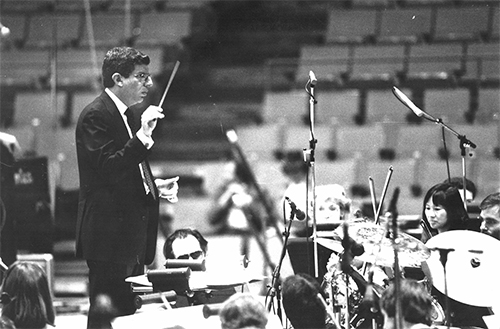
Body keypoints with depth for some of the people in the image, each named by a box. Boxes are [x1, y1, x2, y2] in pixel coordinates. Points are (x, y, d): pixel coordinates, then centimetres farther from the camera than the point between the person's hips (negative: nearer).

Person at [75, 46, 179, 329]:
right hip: (109, 235, -10)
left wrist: (155, 186, 11)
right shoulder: (96, 116, -13)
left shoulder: (128, 115, 16)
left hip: (132, 235, 10)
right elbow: (107, 169, -24)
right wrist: (142, 136, -28)